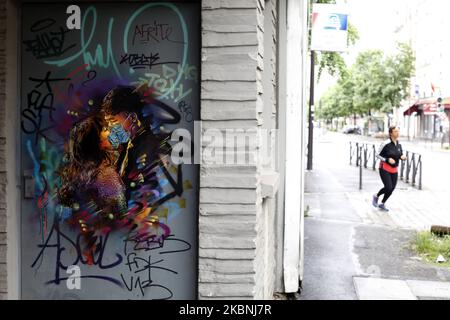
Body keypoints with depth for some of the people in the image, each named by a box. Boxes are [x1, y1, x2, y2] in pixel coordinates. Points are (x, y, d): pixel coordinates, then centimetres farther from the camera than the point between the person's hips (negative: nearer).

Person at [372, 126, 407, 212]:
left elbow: (401, 155, 15)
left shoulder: (399, 145, 2)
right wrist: (387, 160, -23)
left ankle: (382, 204, 25)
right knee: (388, 187, -14)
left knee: (392, 188, 4)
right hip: (385, 168, -6)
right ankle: (376, 196, 16)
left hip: (394, 170, 6)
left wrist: (403, 157, -8)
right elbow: (378, 155, -10)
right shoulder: (386, 144, -16)